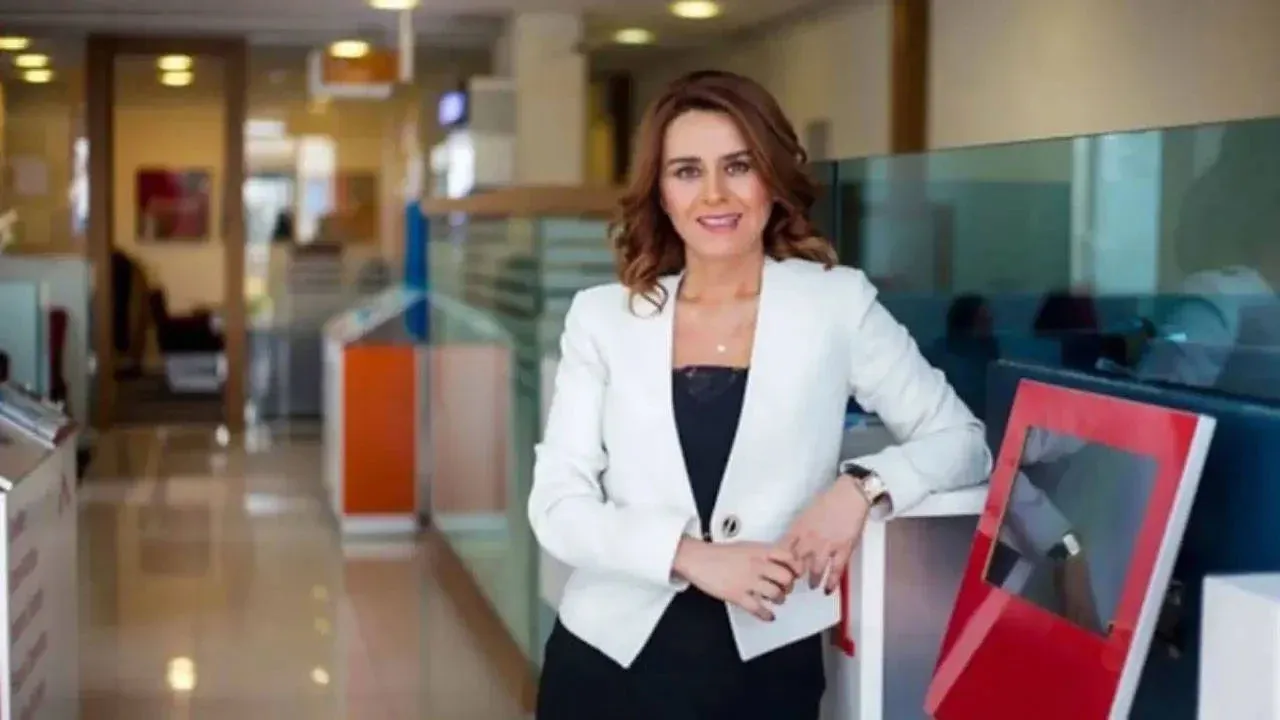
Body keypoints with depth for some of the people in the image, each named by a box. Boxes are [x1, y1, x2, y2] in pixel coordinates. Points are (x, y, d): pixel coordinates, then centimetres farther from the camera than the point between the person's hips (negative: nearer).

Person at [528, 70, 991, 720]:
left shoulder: (837, 302, -1)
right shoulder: (602, 315, 2)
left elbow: (961, 440, 2)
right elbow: (556, 506, -2)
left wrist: (862, 486, -17)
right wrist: (693, 557, -17)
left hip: (766, 668, -1)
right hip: (608, 659, 1)